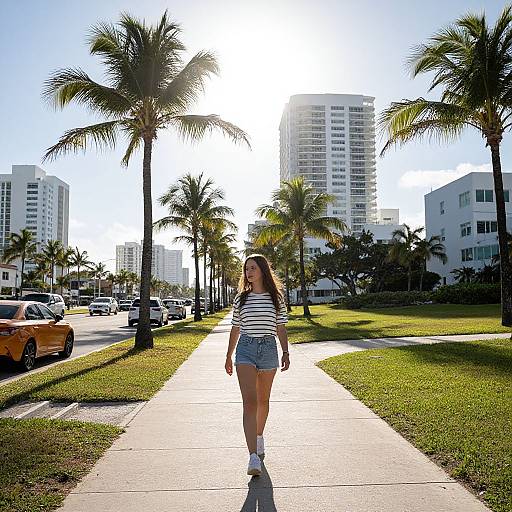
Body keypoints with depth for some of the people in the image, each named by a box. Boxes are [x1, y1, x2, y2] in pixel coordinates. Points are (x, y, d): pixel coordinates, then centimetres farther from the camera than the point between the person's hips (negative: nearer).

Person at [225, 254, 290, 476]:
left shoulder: (276, 297, 4)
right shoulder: (241, 299, 7)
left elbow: (281, 328, 6)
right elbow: (235, 329, 13)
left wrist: (286, 353, -4)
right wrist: (228, 356, 17)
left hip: (268, 349, 1)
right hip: (245, 349, -1)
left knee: (263, 400, 15)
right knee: (249, 402, -13)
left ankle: (259, 436, 41)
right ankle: (254, 457, -17)